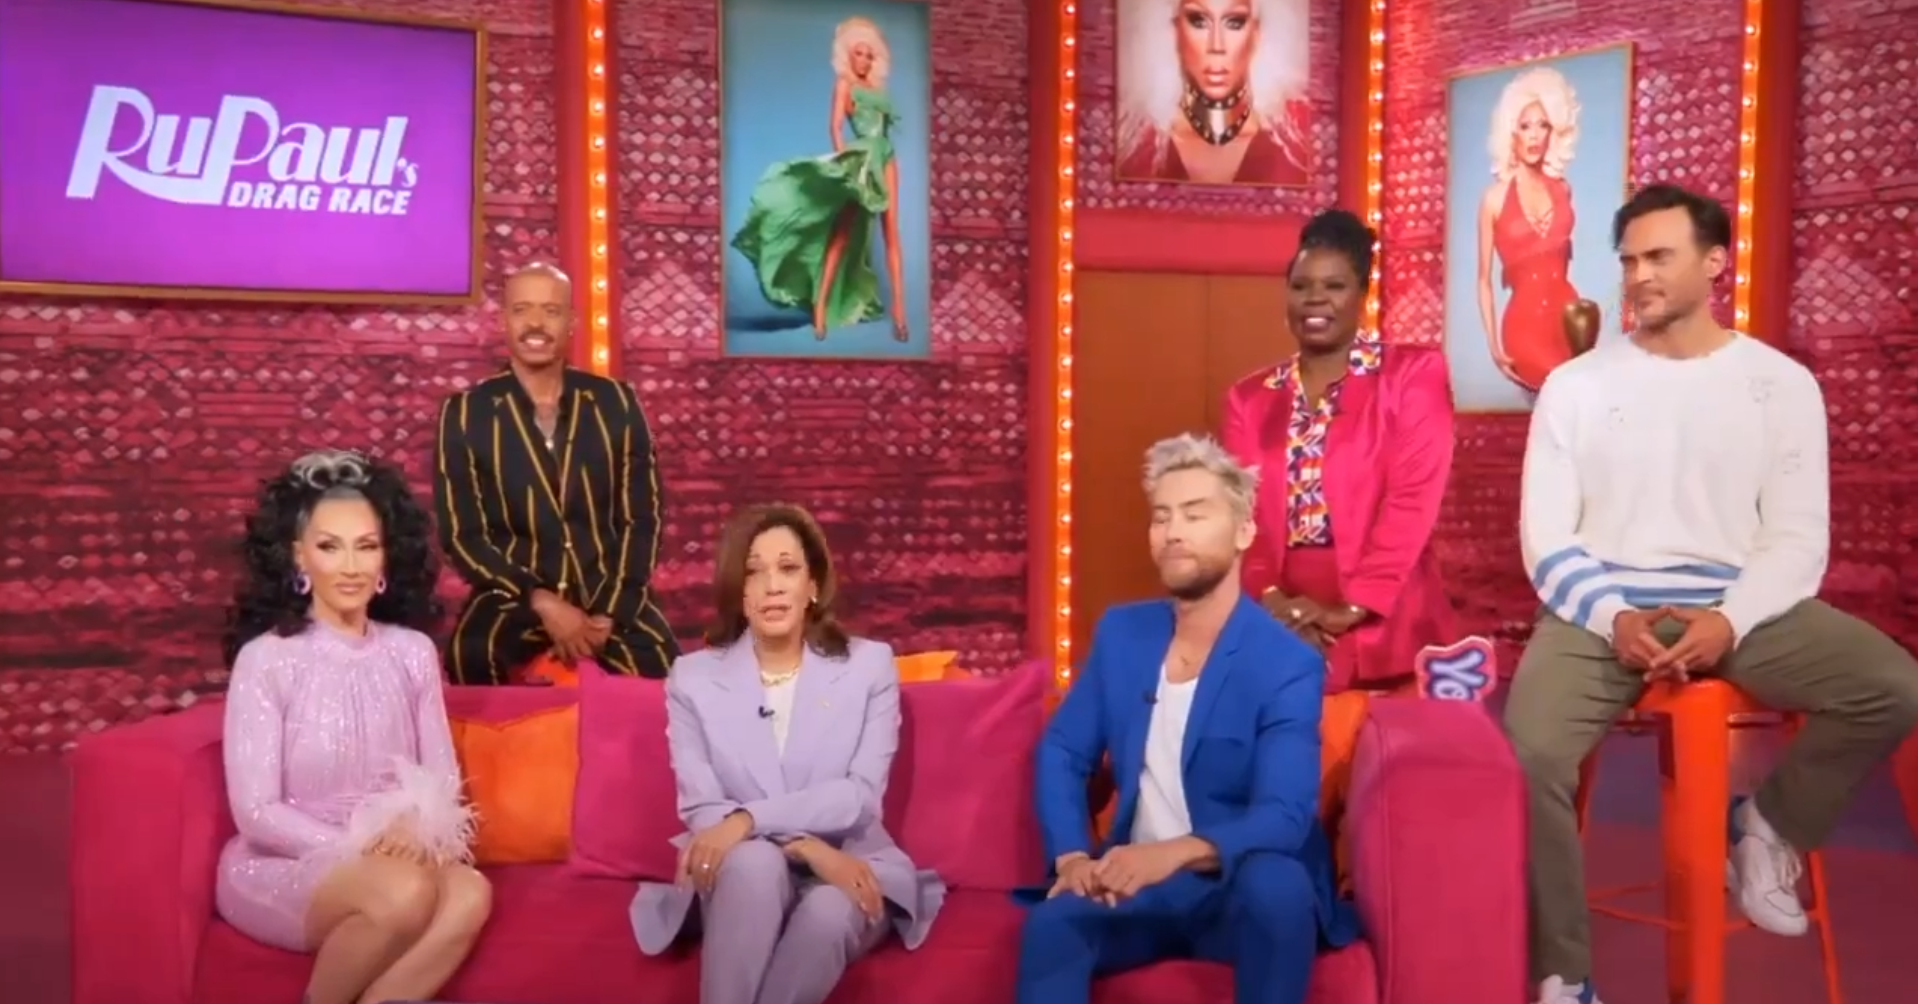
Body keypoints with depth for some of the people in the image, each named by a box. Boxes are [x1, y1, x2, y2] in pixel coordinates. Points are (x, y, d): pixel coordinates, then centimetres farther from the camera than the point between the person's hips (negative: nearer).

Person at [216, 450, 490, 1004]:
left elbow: (444, 780, 6)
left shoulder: (413, 651, 5)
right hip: (280, 867, -3)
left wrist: (420, 833, -16)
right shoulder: (266, 659, -8)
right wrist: (357, 849, -22)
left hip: (387, 860, 4)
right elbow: (256, 812, -11)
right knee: (406, 892, -34)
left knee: (469, 895, -30)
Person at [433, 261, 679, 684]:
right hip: (514, 600, -1)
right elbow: (461, 534, -2)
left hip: (609, 595, 1)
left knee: (664, 666, -26)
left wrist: (611, 611, -9)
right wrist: (542, 603, -15)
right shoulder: (465, 412, 0)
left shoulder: (615, 402, 4)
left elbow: (641, 518, 5)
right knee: (471, 655, -33)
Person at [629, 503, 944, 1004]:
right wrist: (806, 847, -21)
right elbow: (701, 810, -5)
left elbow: (861, 796, -8)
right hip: (740, 879, 0)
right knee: (754, 861, -36)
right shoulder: (692, 677, 4)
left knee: (829, 909, -35)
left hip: (850, 866, 1)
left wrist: (750, 819, -23)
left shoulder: (869, 665, 3)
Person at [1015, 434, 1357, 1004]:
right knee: (1050, 922, -30)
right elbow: (1062, 753, 10)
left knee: (1276, 885, -37)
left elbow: (1284, 818, -21)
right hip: (1136, 886, 3)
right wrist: (1071, 856, -8)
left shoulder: (1289, 666, -11)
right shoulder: (1120, 633, 5)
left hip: (1237, 892, -2)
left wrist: (1175, 853, -40)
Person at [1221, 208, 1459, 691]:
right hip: (1280, 626, 3)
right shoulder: (1250, 397, 12)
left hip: (1383, 625, -2)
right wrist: (1269, 596, -13)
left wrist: (1351, 609, -15)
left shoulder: (1413, 373, 3)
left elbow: (1412, 501, -7)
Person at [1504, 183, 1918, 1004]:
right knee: (1529, 753, -28)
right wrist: (1614, 618, -17)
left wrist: (1730, 621, -19)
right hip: (1603, 607, -1)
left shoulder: (1781, 383, 6)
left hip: (1738, 605, 1)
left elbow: (1797, 540, 0)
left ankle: (1766, 823, 6)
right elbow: (1546, 540, 1)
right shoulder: (1575, 385, 5)